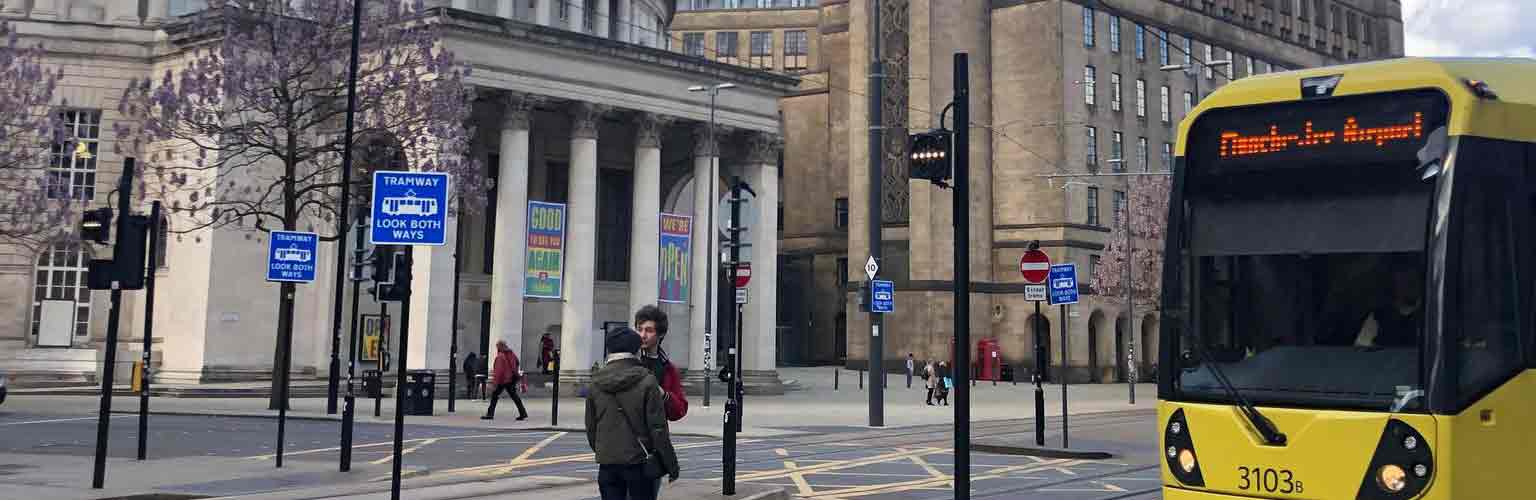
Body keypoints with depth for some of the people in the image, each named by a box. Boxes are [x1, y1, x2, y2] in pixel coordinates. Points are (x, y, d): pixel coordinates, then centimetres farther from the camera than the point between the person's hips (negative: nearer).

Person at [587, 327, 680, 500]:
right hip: (638, 461, -3)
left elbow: (591, 427, 11)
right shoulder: (646, 381, -10)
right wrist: (671, 464, -4)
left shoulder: (596, 383, 3)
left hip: (607, 463, 3)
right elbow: (658, 428, -11)